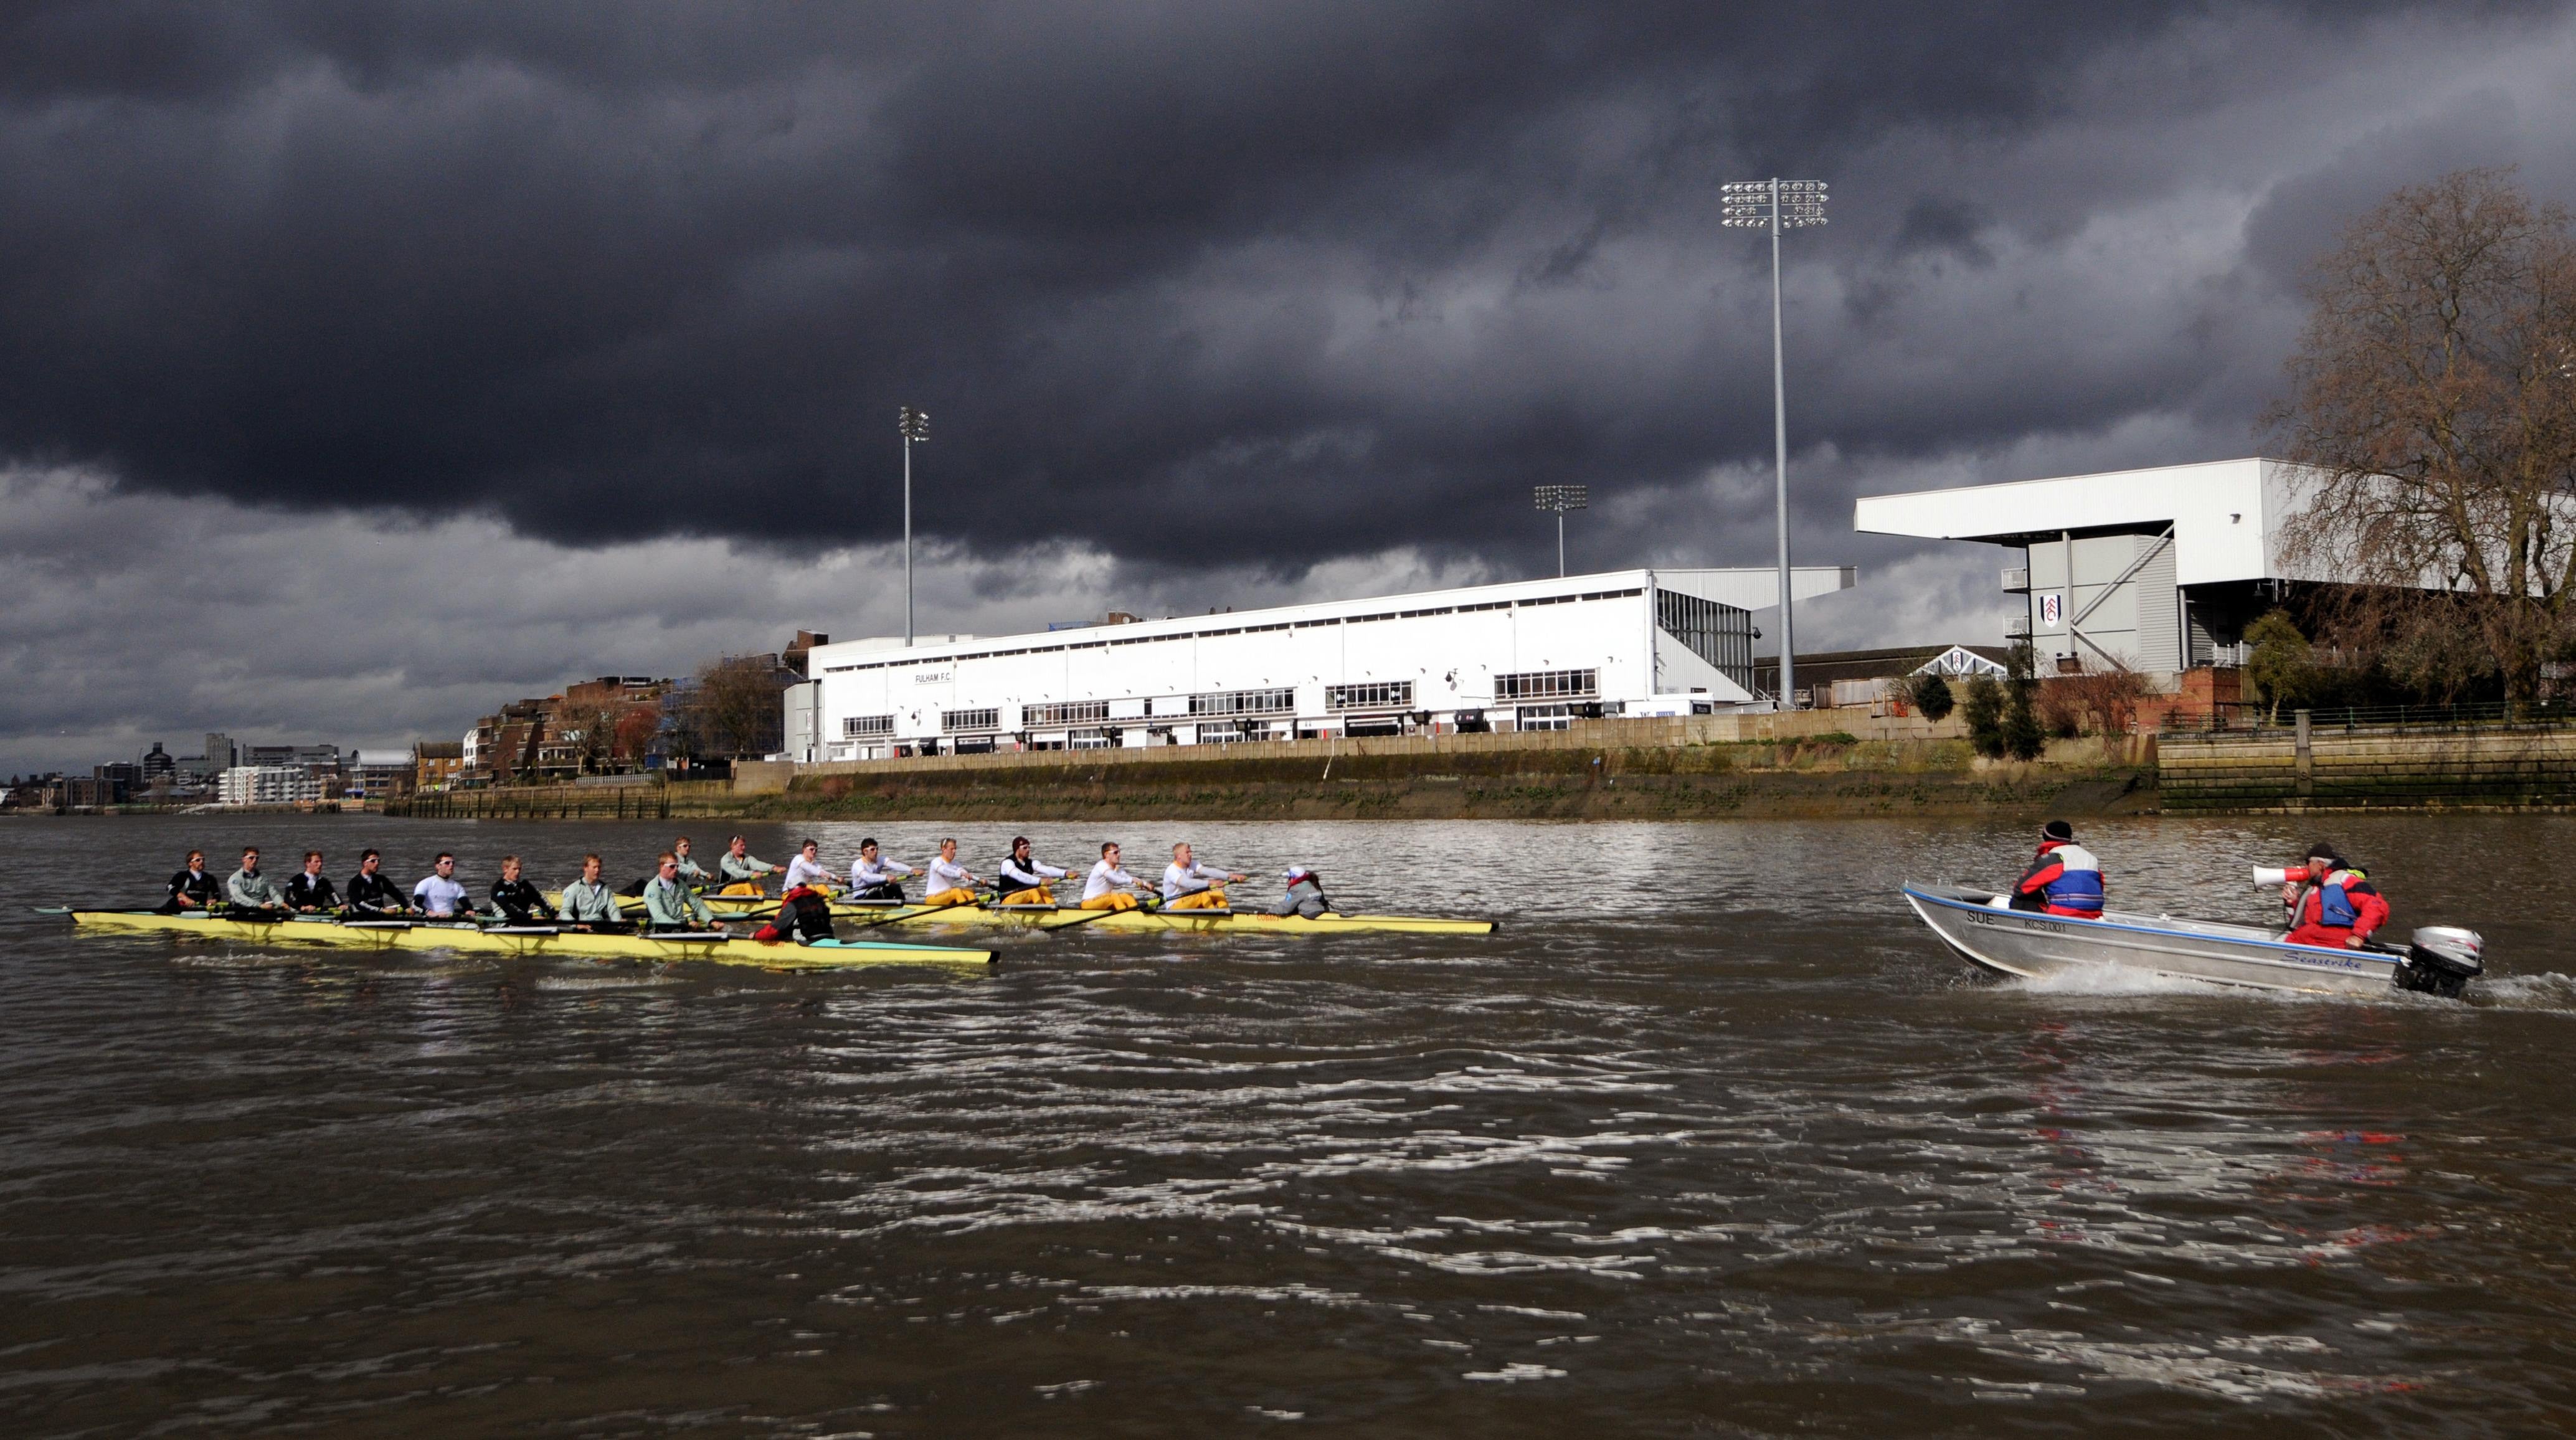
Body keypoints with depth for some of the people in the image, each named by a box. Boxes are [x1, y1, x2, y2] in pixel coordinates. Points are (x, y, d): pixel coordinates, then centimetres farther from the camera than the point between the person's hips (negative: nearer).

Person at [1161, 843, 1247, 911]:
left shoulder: (1192, 864, 3)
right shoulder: (1171, 871, -19)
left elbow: (1208, 871, -13)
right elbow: (1187, 883, -36)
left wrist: (1229, 875, -29)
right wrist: (1209, 883, -48)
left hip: (1188, 902, 8)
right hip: (1174, 907, -8)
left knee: (1219, 893, -9)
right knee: (1203, 895, -30)